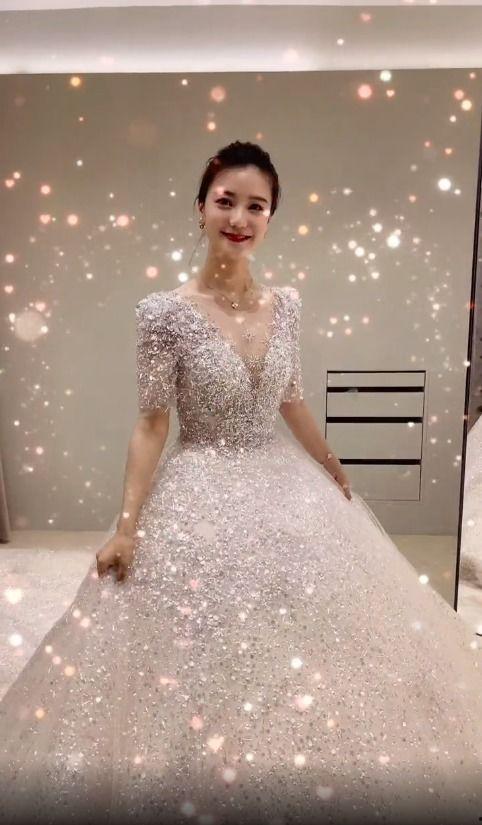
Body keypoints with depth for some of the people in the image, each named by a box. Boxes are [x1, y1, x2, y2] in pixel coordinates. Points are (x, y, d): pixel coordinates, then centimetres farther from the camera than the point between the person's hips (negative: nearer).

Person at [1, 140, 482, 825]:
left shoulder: (286, 303, 0)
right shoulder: (165, 312, -12)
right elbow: (152, 423, -9)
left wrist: (336, 474, 18)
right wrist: (128, 524, -12)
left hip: (286, 489, 5)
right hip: (202, 499, -4)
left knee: (294, 648, 17)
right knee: (201, 662, 7)